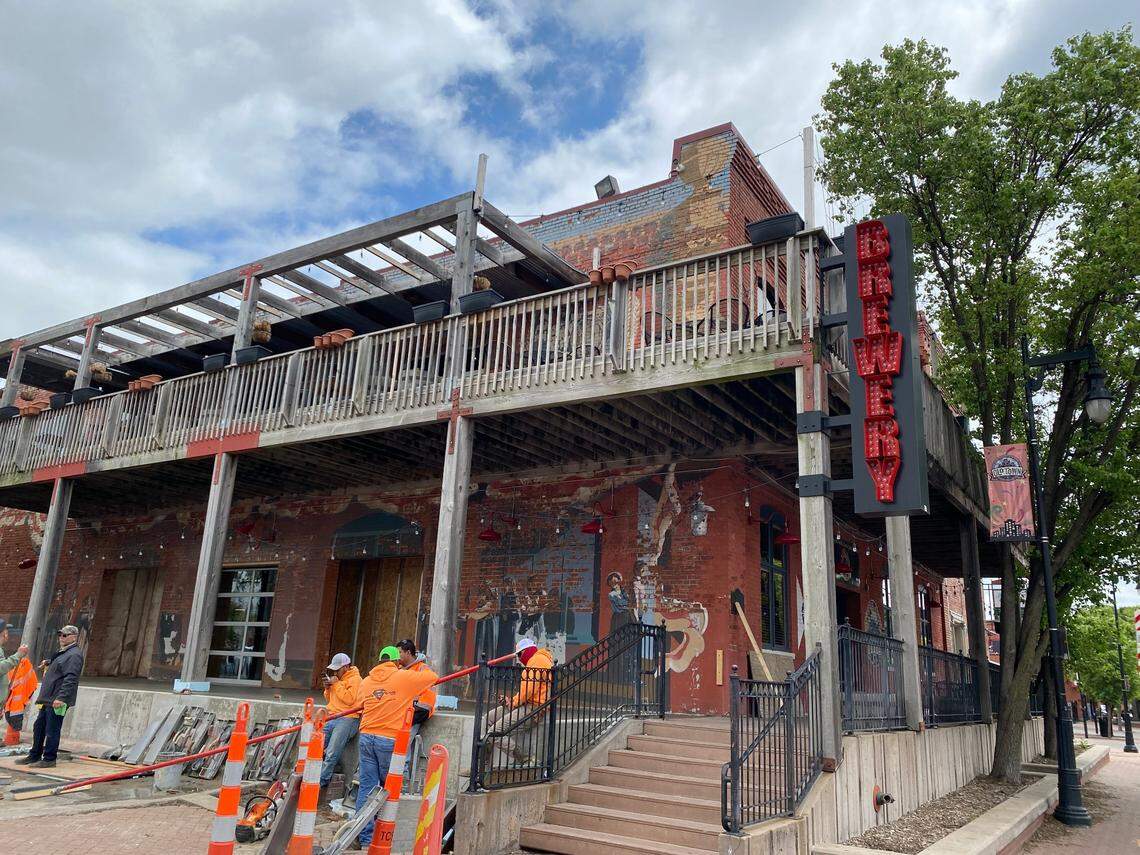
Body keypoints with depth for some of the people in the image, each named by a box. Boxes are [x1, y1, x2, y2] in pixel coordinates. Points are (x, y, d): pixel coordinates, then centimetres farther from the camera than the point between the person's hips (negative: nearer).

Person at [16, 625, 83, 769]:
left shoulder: (74, 655, -16)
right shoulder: (62, 652, 18)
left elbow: (70, 679, -24)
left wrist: (61, 697, -29)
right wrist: (48, 663, 25)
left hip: (57, 701, -10)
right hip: (48, 699, 10)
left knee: (52, 730, -3)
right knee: (39, 727, 17)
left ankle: (49, 759, 5)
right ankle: (35, 756, 29)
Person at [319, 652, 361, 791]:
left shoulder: (355, 679, -5)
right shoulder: (337, 678, 19)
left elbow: (349, 700, -18)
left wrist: (336, 684, -12)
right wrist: (328, 689, 7)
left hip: (347, 719, -8)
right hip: (331, 718, 8)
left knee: (331, 754, -14)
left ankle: (320, 783, -11)